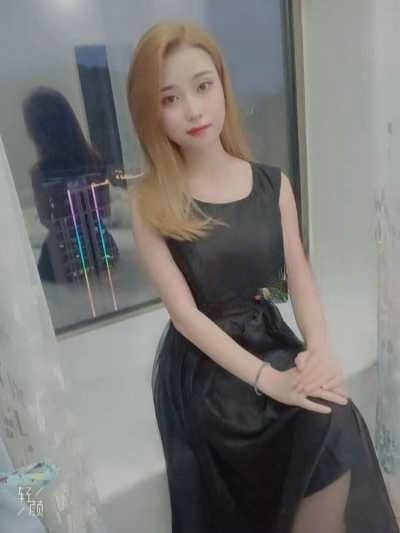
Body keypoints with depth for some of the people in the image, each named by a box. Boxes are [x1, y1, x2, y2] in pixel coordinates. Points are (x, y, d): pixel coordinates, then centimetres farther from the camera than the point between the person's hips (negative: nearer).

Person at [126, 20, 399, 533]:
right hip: (203, 364, -3)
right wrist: (265, 378, -20)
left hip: (272, 340, 4)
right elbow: (185, 313, -13)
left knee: (337, 424, -20)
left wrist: (319, 349, -16)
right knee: (327, 433, -21)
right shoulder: (148, 200, -9)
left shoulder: (274, 183, 1)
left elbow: (298, 275, 1)